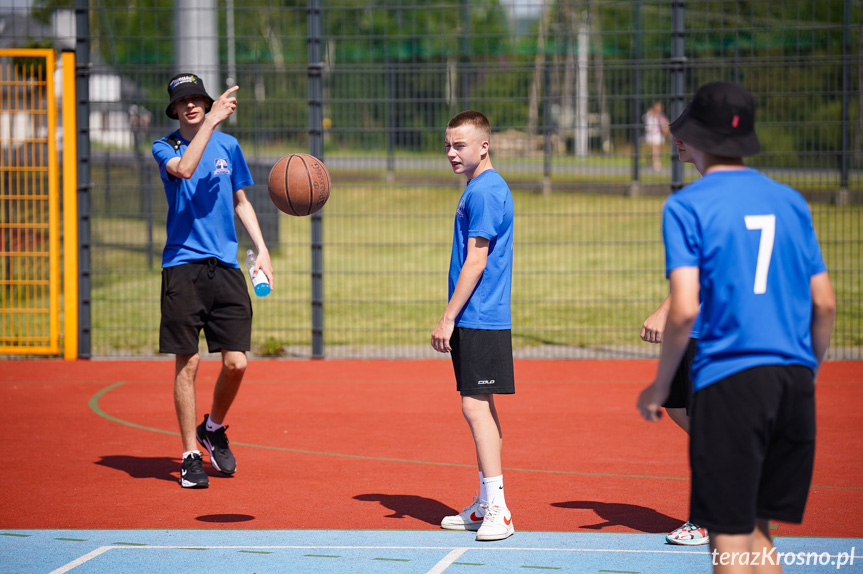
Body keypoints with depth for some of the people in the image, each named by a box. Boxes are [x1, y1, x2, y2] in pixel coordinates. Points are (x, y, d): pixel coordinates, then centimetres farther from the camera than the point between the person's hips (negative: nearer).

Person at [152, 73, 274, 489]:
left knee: (235, 363, -3)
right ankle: (191, 456, 7)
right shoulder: (164, 148, 2)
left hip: (225, 266, 3)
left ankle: (214, 428, 24)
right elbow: (184, 169, -21)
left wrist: (261, 250, 11)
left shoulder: (228, 145, 12)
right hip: (182, 265, -3)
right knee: (187, 363, -3)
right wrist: (212, 120, -24)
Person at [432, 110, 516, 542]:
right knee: (481, 408, 13)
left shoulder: (484, 191, -15)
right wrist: (454, 319, 23)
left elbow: (476, 262, -19)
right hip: (477, 320, 10)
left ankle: (497, 511, -12)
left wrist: (448, 318, -17)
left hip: (479, 319, -10)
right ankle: (485, 506, 20)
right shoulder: (480, 189, 16)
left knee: (475, 406, -11)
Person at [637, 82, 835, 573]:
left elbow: (685, 310, -12)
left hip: (730, 378, -5)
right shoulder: (790, 202, 11)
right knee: (757, 531, 16)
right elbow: (825, 304, 11)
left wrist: (660, 386, -1)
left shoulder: (687, 206, -4)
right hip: (795, 379, 5)